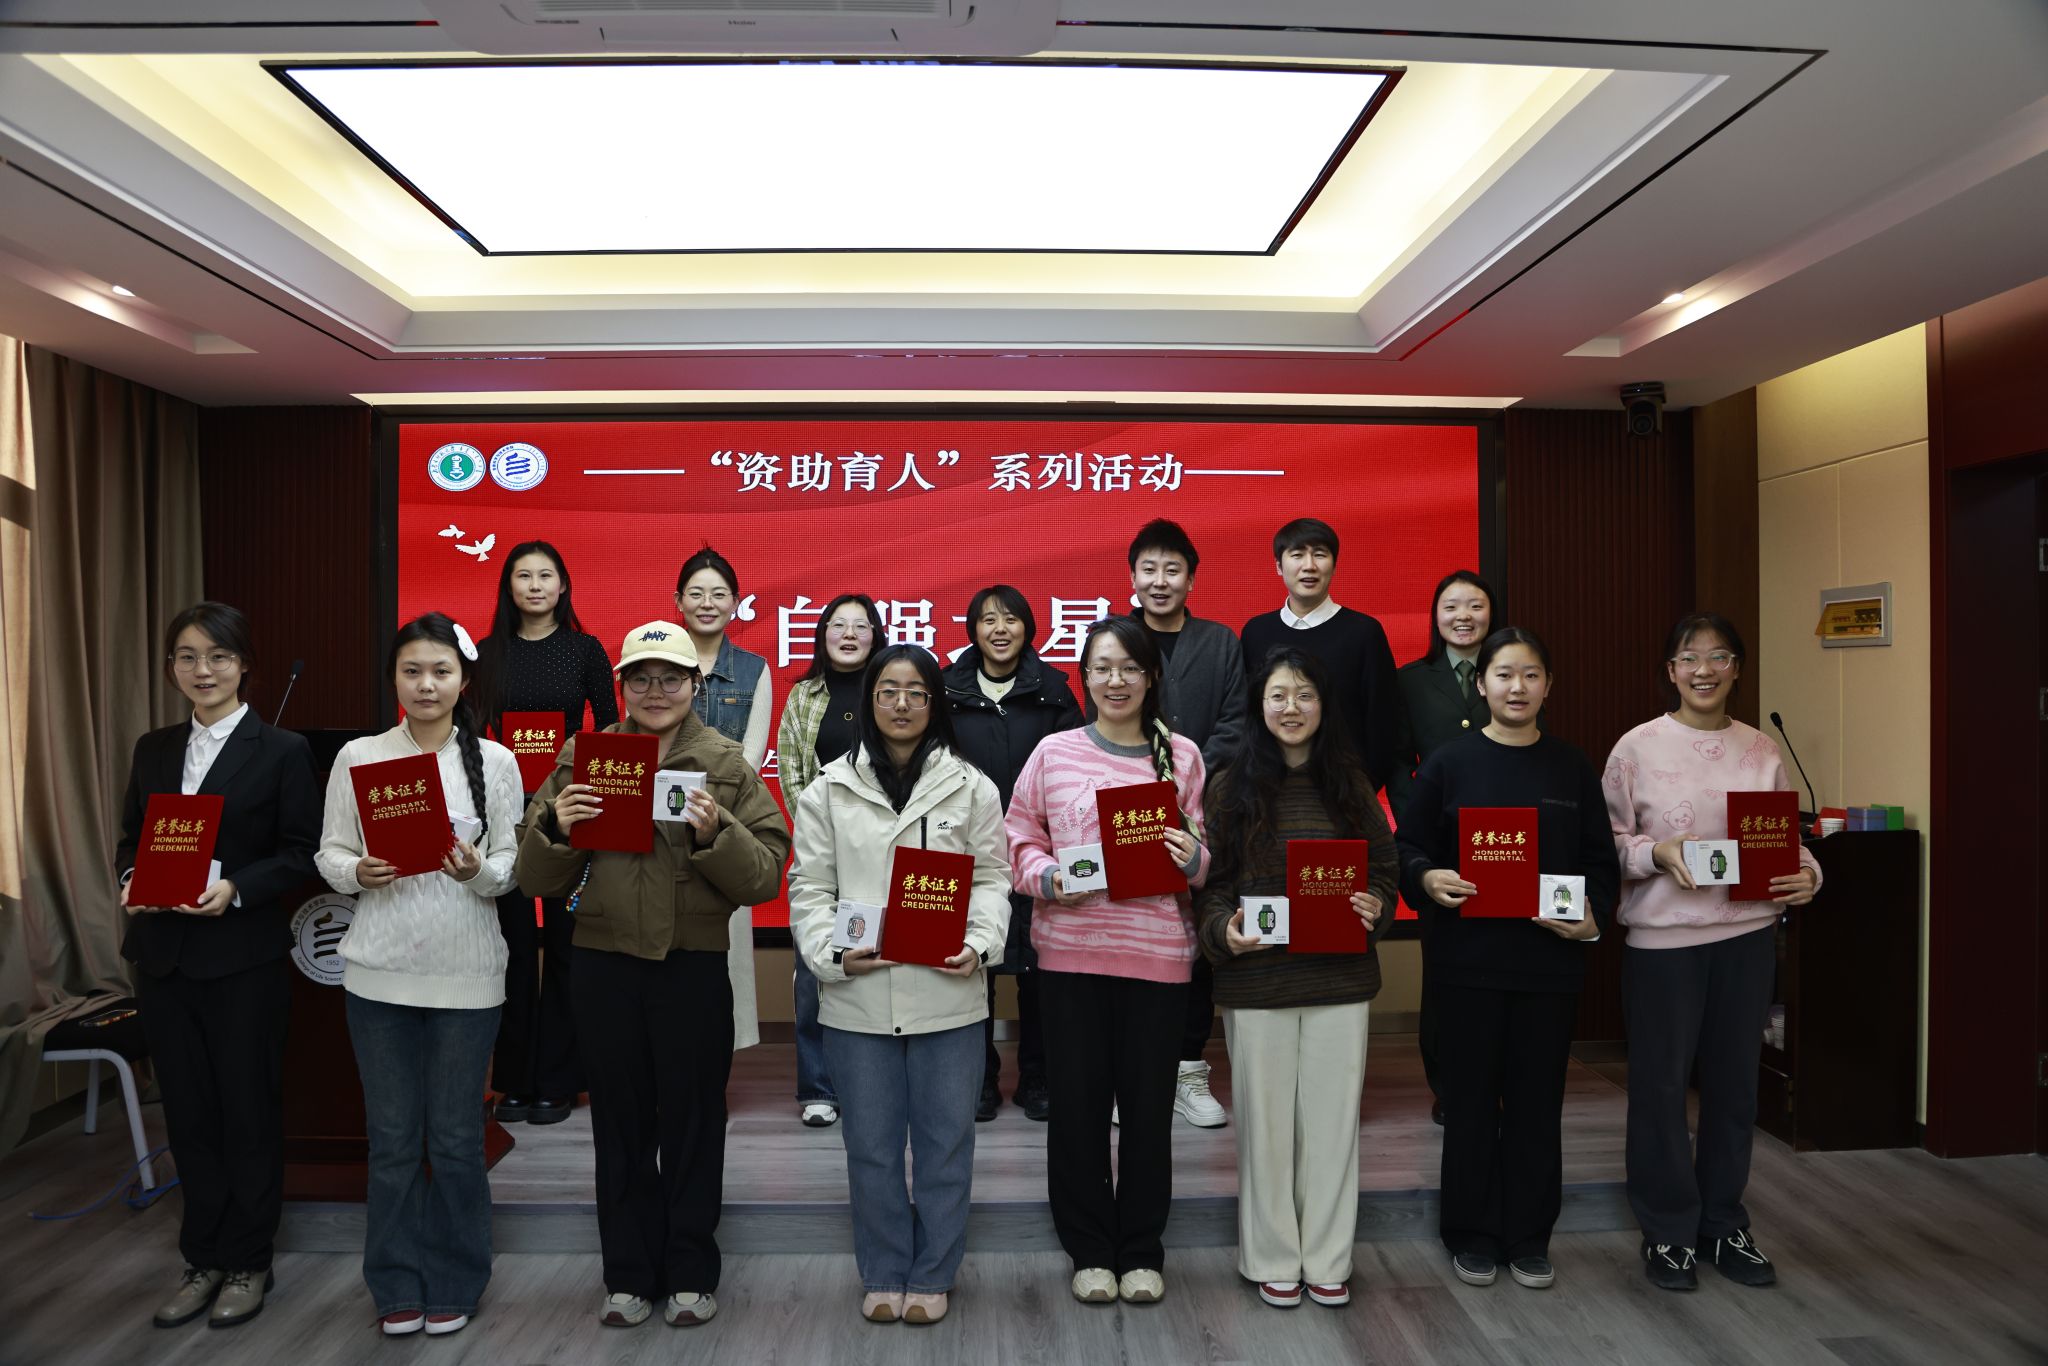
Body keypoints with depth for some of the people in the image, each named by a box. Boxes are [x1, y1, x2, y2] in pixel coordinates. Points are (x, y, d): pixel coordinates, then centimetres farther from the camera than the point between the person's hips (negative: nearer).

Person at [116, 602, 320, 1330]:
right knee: (188, 1110, 13)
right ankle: (203, 1260, 27)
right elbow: (129, 838, 12)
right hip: (162, 956, 5)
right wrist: (132, 881, -8)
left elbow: (300, 852, -8)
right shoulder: (153, 749, 10)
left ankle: (248, 1263, 22)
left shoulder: (282, 750, -5)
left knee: (248, 1109, 7)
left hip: (244, 959, -4)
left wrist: (235, 888, -22)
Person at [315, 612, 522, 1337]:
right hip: (380, 971, 1)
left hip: (466, 974, -1)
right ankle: (397, 1285, 27)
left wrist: (479, 872, -19)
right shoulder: (357, 757, 4)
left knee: (456, 1138, 8)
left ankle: (453, 1284, 26)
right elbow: (328, 851, 6)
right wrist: (358, 873, -15)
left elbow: (515, 865, 2)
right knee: (392, 1136, 9)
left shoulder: (495, 761, 1)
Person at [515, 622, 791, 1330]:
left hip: (695, 966, -2)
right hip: (604, 966, 2)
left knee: (693, 1123, 9)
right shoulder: (581, 758, 6)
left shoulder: (728, 765, 0)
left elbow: (765, 875, -6)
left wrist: (715, 833, -23)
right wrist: (557, 829, -12)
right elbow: (538, 878, 7)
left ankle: (691, 1273, 26)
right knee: (620, 1124, 13)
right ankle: (629, 1272, 29)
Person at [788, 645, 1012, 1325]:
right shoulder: (829, 789, 4)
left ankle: (931, 1276, 28)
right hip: (857, 997, 1)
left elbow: (990, 878, 3)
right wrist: (832, 953, -13)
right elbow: (810, 887, 3)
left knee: (945, 1139, 10)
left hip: (947, 994, 0)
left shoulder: (971, 786, 3)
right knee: (871, 1143, 12)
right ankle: (882, 1275, 30)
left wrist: (980, 944, -13)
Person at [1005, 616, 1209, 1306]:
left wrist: (1193, 859, -11)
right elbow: (1020, 844, 7)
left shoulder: (1182, 755, 6)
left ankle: (1141, 1249, 28)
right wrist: (1048, 879, -12)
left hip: (1157, 952, 0)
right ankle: (1090, 1250, 26)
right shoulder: (1053, 752, 4)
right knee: (1077, 1099, 7)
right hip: (1070, 949, 0)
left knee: (1149, 1101, 8)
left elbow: (1210, 856, 10)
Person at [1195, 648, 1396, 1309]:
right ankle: (1272, 1260, 25)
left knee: (1332, 1116, 9)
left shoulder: (1350, 783, 6)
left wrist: (1375, 906, -10)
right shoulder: (1230, 786, 0)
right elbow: (1210, 882, 1)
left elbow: (1383, 869, 10)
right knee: (1266, 1117, 8)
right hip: (1255, 978, -2)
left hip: (1340, 978, 2)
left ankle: (1326, 1260, 26)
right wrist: (1224, 931, -17)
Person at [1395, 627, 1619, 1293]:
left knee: (1538, 1098, 10)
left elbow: (1601, 858, 8)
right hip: (1468, 956, -2)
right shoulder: (1448, 763, 1)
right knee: (1471, 1096, 7)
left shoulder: (1572, 768, 7)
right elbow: (1408, 846, 1)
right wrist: (1428, 878, -19)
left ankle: (1530, 1236, 25)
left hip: (1550, 957, 2)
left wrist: (1594, 916, -9)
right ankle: (1472, 1233, 22)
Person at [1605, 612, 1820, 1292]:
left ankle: (1724, 1223, 31)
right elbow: (1608, 842, -2)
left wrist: (1808, 874, -8)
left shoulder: (1762, 750, 5)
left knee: (1734, 1080, 13)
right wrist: (1658, 854, -20)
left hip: (1748, 935, 3)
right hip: (1662, 936, -3)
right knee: (1660, 1082, 5)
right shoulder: (1638, 747, -5)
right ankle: (1668, 1231, 22)